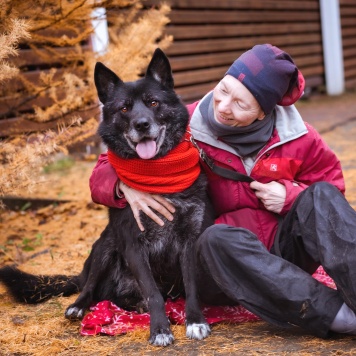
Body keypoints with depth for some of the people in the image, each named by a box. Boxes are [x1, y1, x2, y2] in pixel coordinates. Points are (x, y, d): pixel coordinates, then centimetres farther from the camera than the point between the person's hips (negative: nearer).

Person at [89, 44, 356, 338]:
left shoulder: (296, 136, -5)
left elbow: (331, 184, 10)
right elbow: (106, 170, -6)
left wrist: (291, 194, -12)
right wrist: (125, 186, -31)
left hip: (283, 252, 2)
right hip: (222, 260, -2)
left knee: (321, 195, -22)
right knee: (216, 238, -36)